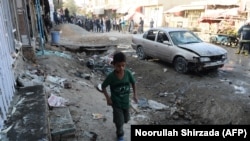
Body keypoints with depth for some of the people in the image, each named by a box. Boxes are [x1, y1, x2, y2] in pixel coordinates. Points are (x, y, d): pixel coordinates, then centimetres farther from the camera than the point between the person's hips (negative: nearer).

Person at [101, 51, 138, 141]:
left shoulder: (128, 73, -17)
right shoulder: (111, 76, -24)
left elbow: (133, 83, 2)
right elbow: (103, 87, -9)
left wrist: (135, 94, 2)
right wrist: (108, 98, -12)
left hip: (126, 101, 4)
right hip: (116, 102, -3)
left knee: (126, 119, 22)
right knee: (119, 121, 3)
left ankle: (117, 121, 56)